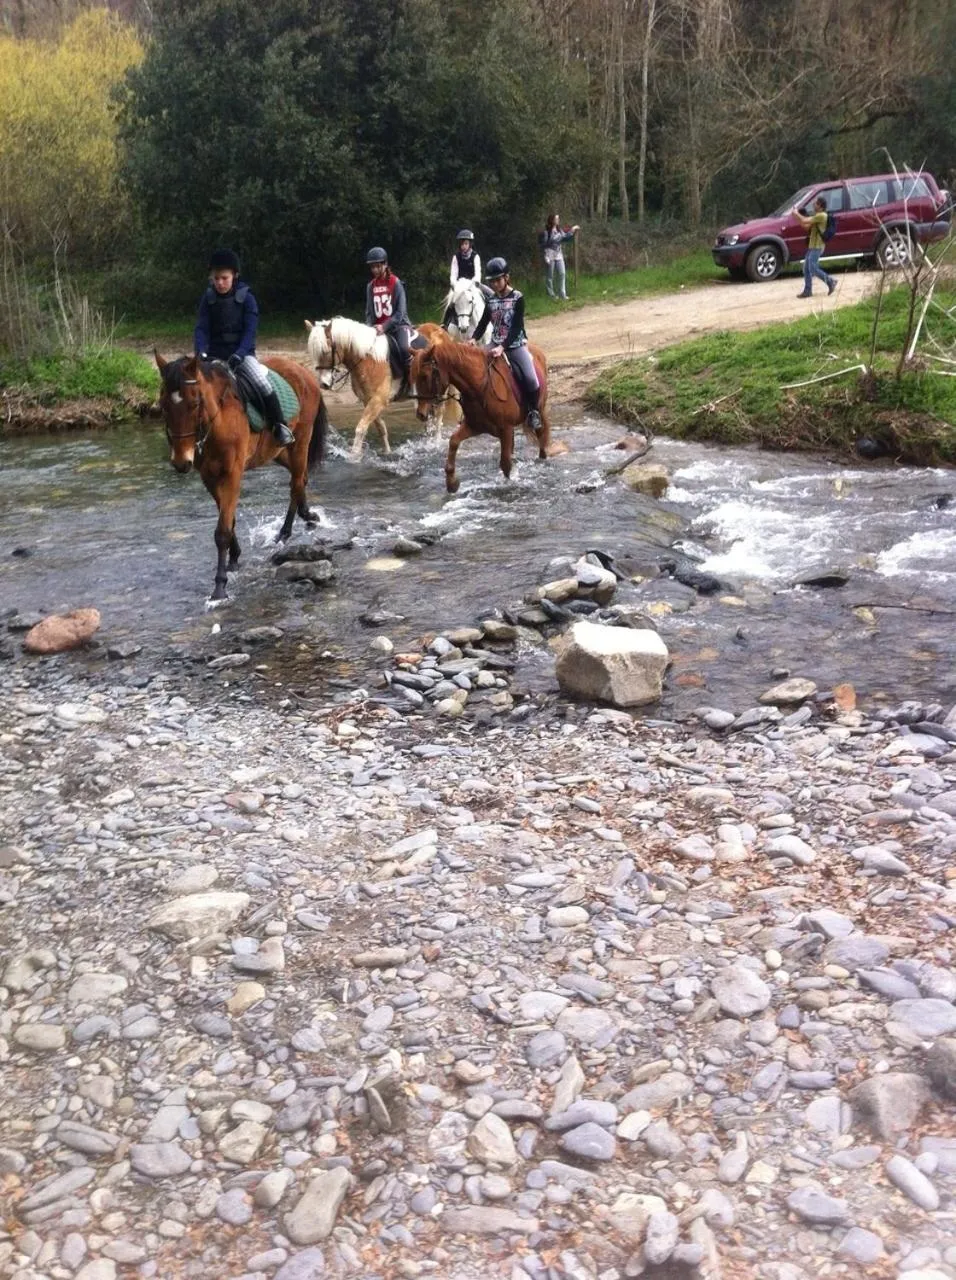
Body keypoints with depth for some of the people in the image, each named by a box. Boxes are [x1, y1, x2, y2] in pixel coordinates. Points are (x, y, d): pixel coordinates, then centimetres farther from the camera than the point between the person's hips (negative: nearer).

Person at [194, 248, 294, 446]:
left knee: (262, 383, -27)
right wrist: (200, 353, -21)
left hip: (242, 352, -3)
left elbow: (250, 330, -12)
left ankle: (280, 426, -18)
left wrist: (238, 355, -26)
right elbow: (201, 329, -2)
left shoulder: (246, 297, -6)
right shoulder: (208, 298, 2)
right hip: (215, 354, 4)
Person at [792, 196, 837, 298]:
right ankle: (807, 290, 9)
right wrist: (797, 214, 9)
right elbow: (806, 226, 17)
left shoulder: (821, 216, -15)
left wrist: (796, 213, -4)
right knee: (806, 269, 7)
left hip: (817, 247, -10)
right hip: (812, 246, 10)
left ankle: (830, 281, 1)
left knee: (813, 269, -10)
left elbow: (805, 221, -19)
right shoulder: (818, 216, 19)